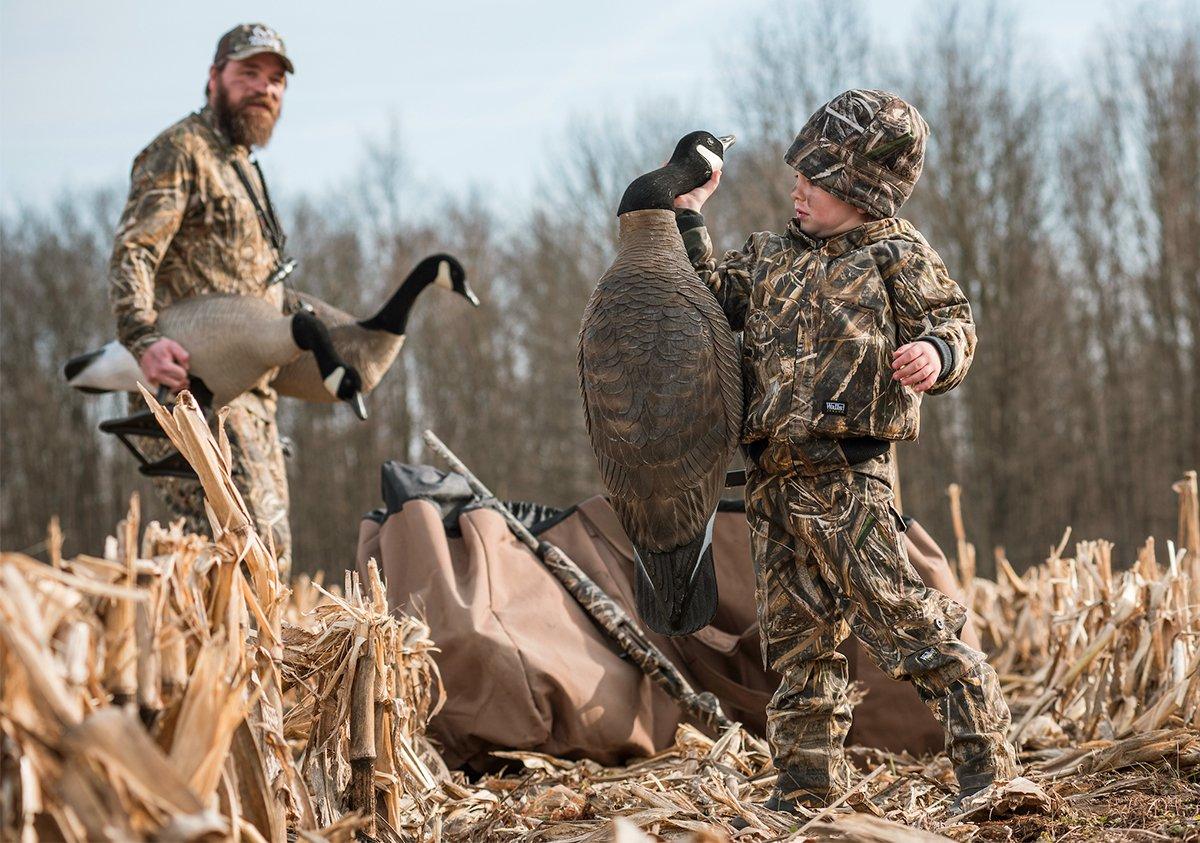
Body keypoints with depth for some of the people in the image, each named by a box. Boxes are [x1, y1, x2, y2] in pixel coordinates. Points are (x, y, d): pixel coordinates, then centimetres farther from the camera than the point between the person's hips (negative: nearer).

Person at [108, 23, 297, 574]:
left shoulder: (243, 168, 25)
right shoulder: (180, 150, -5)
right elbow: (131, 253, -18)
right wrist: (142, 339, -33)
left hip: (248, 395, 10)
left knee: (270, 553, 7)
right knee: (249, 540, -23)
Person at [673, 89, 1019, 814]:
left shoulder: (896, 253, -1)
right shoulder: (770, 257, 19)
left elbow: (953, 321, -9)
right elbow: (710, 297, 29)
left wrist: (937, 353, -31)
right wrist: (687, 217, 22)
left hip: (846, 475, -7)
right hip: (773, 482, 7)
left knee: (906, 621, -11)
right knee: (795, 637, 11)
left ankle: (988, 768, -7)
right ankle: (808, 786, 20)